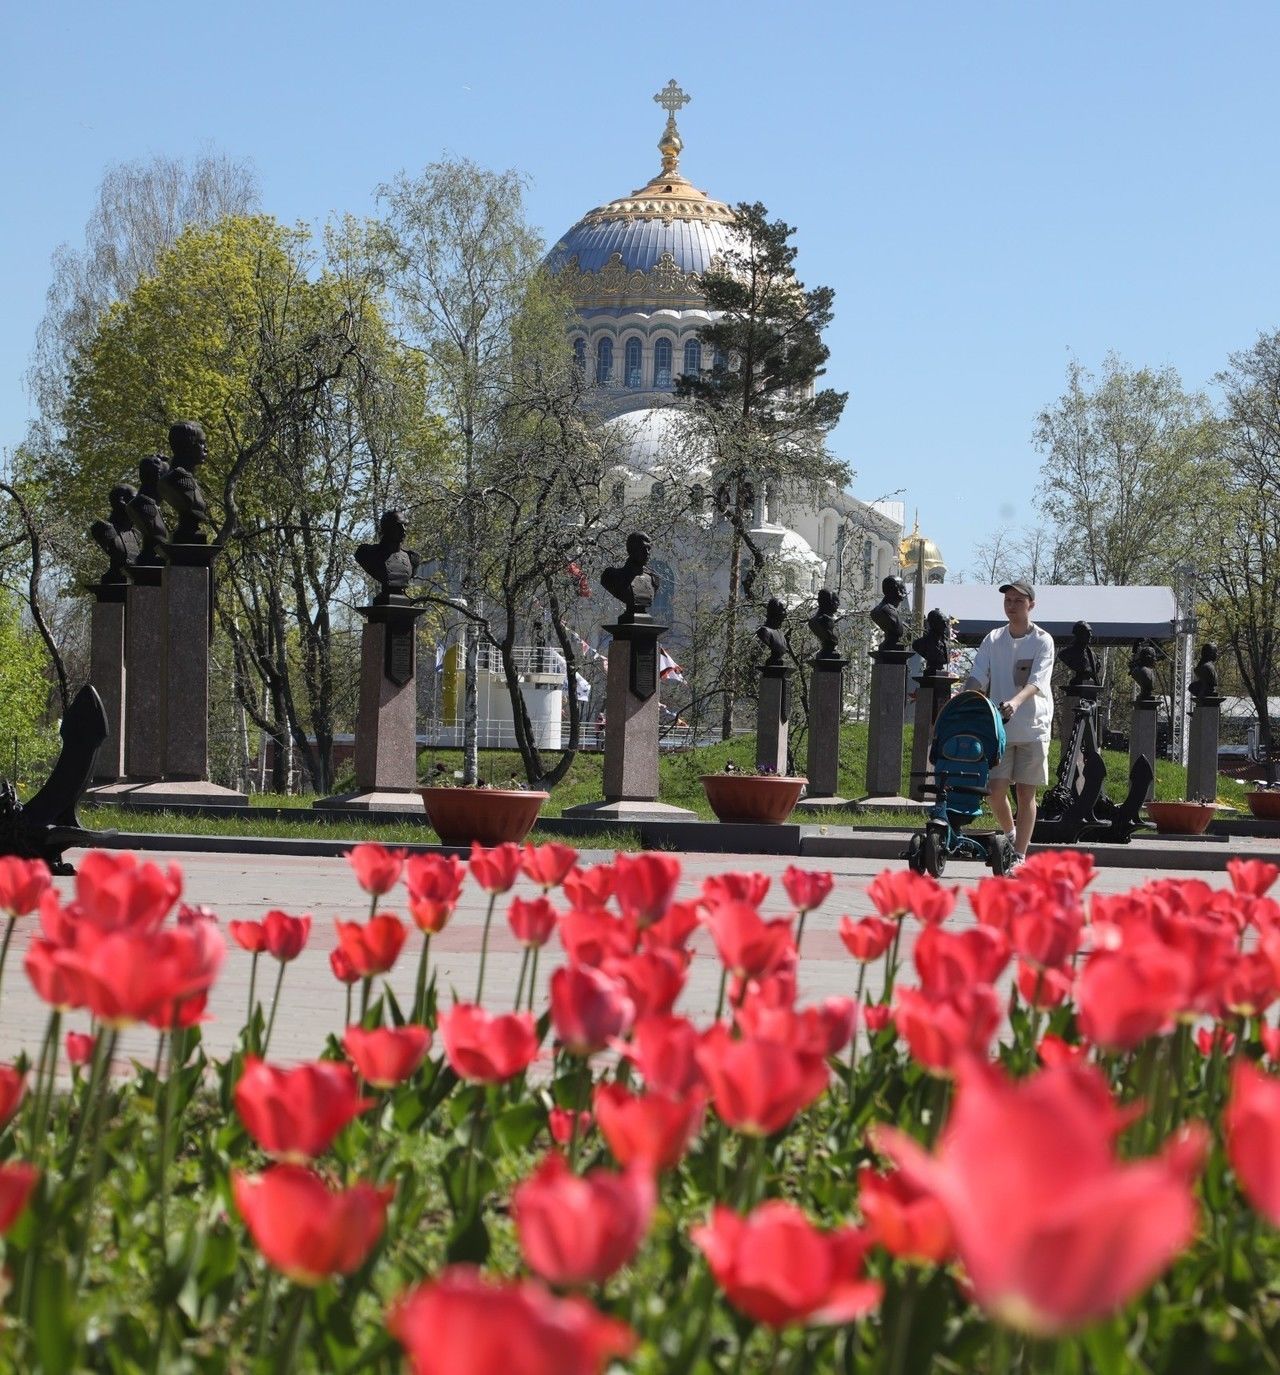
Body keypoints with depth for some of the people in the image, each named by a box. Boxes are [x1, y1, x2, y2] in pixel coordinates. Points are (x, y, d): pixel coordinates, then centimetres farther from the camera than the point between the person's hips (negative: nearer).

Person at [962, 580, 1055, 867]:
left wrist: (1015, 702, -33)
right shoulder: (993, 639, 9)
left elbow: (1036, 682, -15)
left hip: (1033, 728, -3)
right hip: (999, 727, 3)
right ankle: (1010, 835, 24)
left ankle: (1020, 856, 5)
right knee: (995, 790, -4)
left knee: (1026, 792, -1)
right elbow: (977, 677, 1)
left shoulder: (1042, 641, -1)